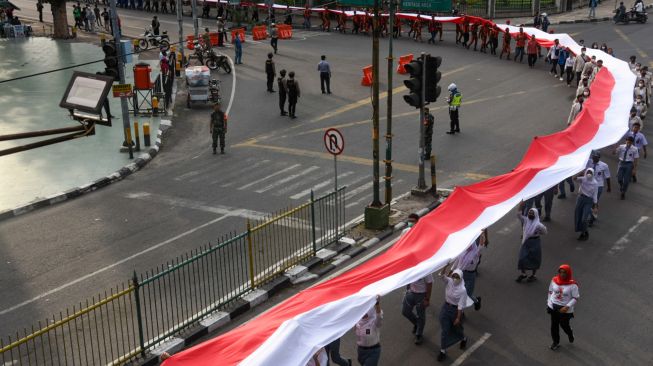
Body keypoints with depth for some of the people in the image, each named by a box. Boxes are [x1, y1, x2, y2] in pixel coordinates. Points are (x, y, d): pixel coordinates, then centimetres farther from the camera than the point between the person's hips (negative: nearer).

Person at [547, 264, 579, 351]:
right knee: (554, 325, 12)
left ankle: (570, 334, 46)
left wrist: (567, 307, -22)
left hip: (565, 309, -4)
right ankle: (555, 342, 30)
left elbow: (575, 298, -14)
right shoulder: (554, 280, -7)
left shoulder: (572, 284, -19)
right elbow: (550, 291, 8)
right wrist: (548, 302, 9)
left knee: (564, 325, 10)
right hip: (553, 307, 4)